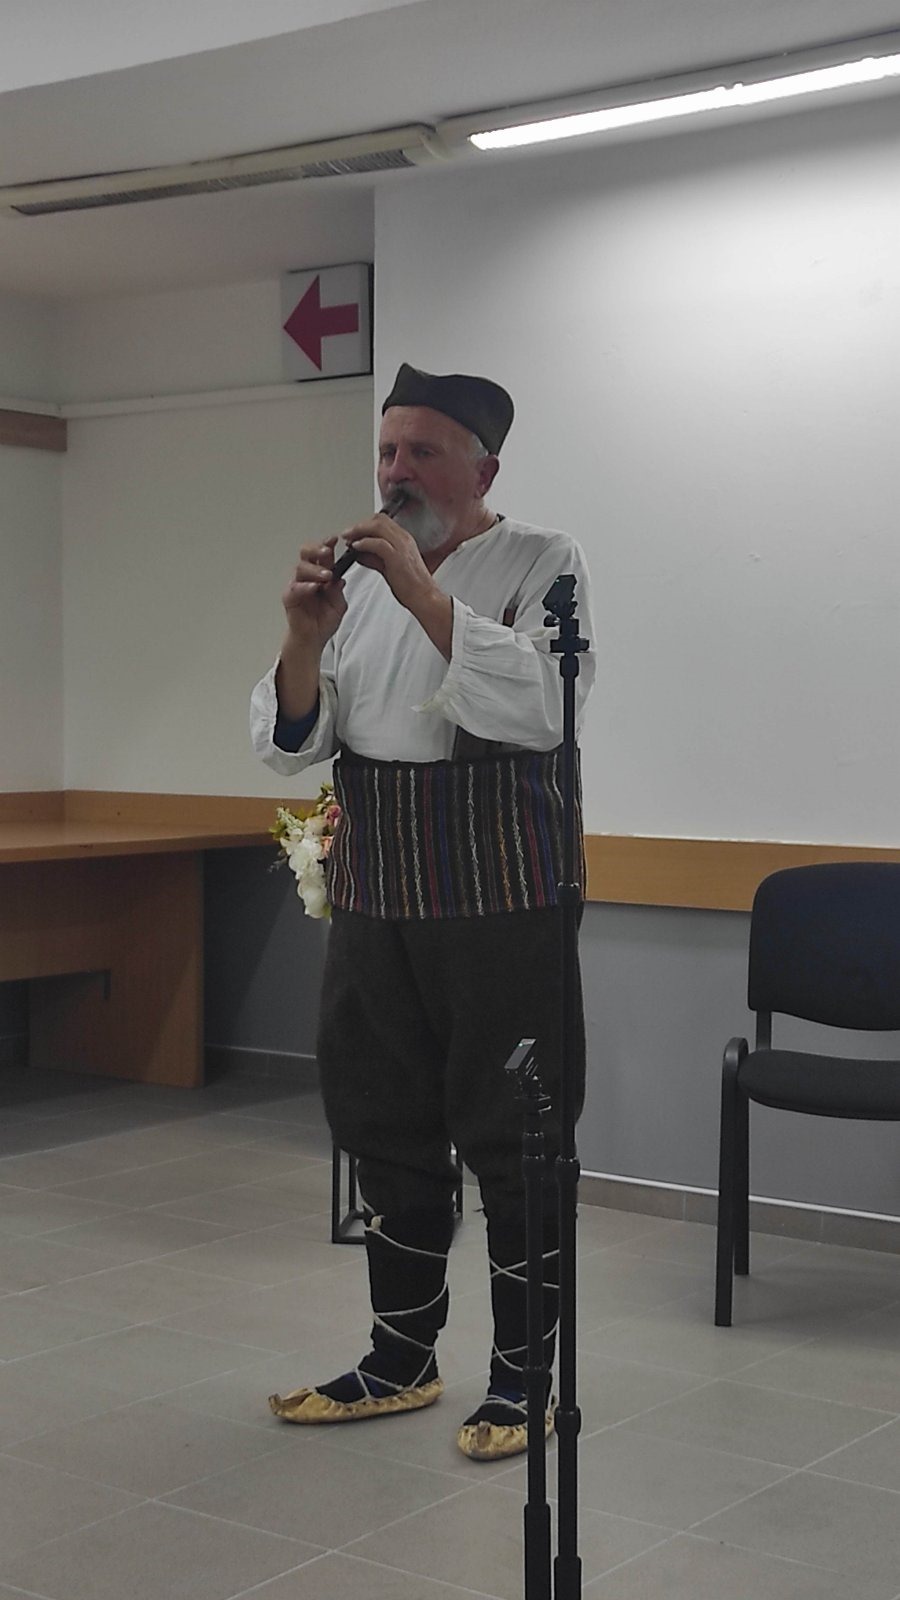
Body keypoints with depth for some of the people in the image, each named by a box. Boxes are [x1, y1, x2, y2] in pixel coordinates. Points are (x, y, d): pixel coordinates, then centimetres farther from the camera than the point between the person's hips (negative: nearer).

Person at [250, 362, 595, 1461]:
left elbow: (539, 705, -21)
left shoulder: (540, 563, -3)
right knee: (388, 1134, 13)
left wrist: (424, 595, -23)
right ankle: (401, 1361, 28)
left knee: (512, 1141, 0)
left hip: (500, 901, -5)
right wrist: (304, 641, -13)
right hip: (377, 896, 6)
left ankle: (521, 1381, 14)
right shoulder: (359, 577, 11)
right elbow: (288, 744, 6)